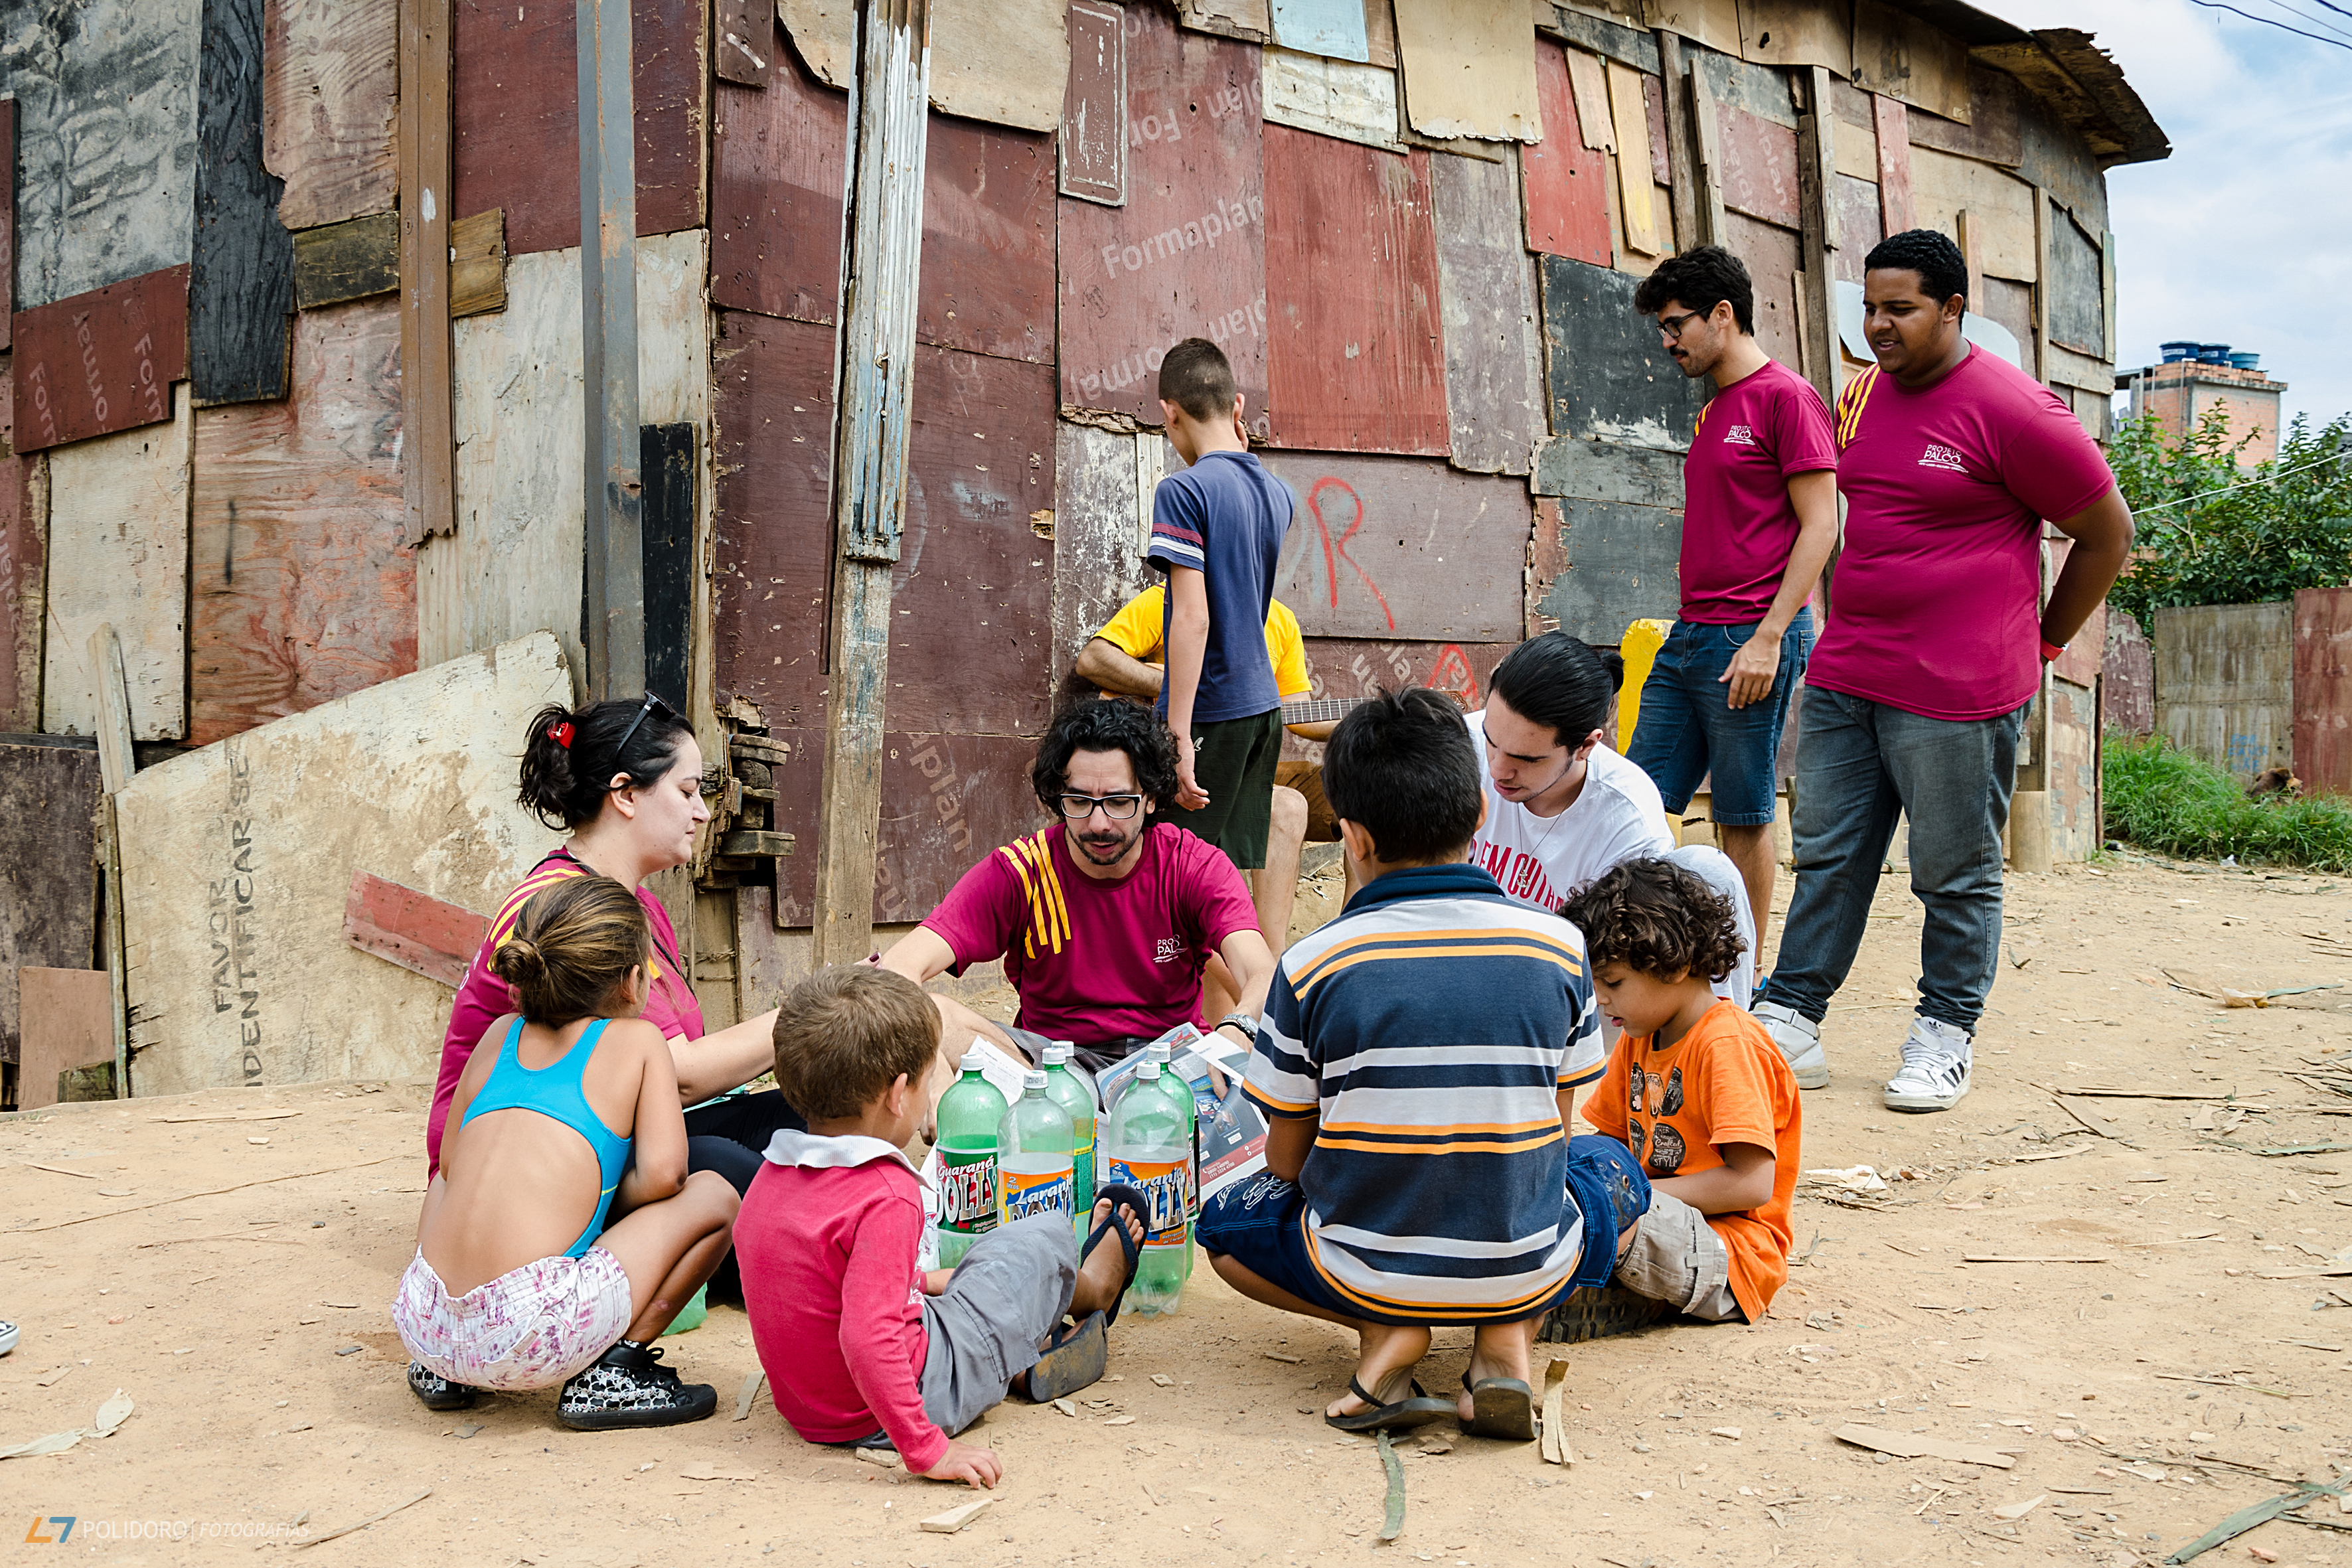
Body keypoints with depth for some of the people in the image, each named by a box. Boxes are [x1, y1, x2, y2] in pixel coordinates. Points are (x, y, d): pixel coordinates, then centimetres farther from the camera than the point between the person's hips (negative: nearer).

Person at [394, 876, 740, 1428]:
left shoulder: (501, 1035, 20)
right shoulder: (638, 1040, 6)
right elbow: (663, 1173, -5)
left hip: (426, 1326, 7)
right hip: (533, 1335, -6)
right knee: (713, 1196, 9)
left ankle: (443, 1372, 25)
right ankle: (613, 1373, 3)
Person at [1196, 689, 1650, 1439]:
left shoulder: (1313, 964, -10)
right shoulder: (1559, 945, -5)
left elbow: (1287, 1162, -1)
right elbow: (1555, 1131, 6)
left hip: (1364, 1270, -1)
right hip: (1528, 1270, 1)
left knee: (1228, 1217, 29)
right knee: (1613, 1167, 33)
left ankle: (1383, 1331, 3)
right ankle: (1507, 1333, 6)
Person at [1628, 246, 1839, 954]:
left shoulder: (1787, 396, -7)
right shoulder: (1714, 411, 19)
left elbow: (1819, 527, -12)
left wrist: (1768, 637, -18)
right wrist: (1692, 628, 18)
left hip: (1750, 638, -8)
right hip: (1688, 635, 9)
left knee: (1743, 817, 0)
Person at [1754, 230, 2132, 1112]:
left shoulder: (2011, 409, -12)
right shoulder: (1862, 396, 10)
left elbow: (2107, 534, -3)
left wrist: (2042, 641, 4)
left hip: (1957, 693, -7)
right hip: (1844, 675, 7)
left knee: (1956, 876, 6)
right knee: (1826, 857, 9)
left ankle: (1944, 1037, 20)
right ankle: (1791, 1022, 16)